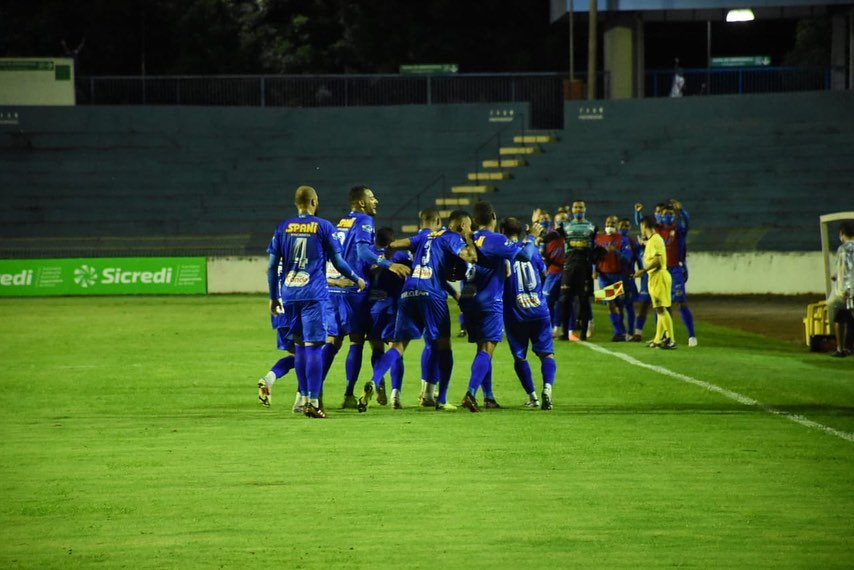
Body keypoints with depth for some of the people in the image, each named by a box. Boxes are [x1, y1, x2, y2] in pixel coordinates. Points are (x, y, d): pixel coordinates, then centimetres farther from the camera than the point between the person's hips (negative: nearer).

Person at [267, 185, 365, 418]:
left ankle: (305, 397, 19)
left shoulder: (283, 227, 9)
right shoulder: (323, 227, 0)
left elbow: (272, 266, 8)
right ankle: (313, 401, -13)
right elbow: (338, 262, 1)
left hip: (289, 294, 4)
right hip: (313, 294, -4)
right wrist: (357, 279, 18)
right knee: (313, 345, -6)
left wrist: (273, 297, 17)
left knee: (300, 345, 15)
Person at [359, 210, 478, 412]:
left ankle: (374, 382, -23)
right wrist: (468, 239, 8)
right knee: (443, 345, 10)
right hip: (432, 294, -5)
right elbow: (471, 257, -9)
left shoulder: (426, 236, 24)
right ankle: (441, 400, 7)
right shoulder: (452, 238, 5)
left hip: (408, 293, 5)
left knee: (398, 346, 1)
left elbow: (394, 245, 21)